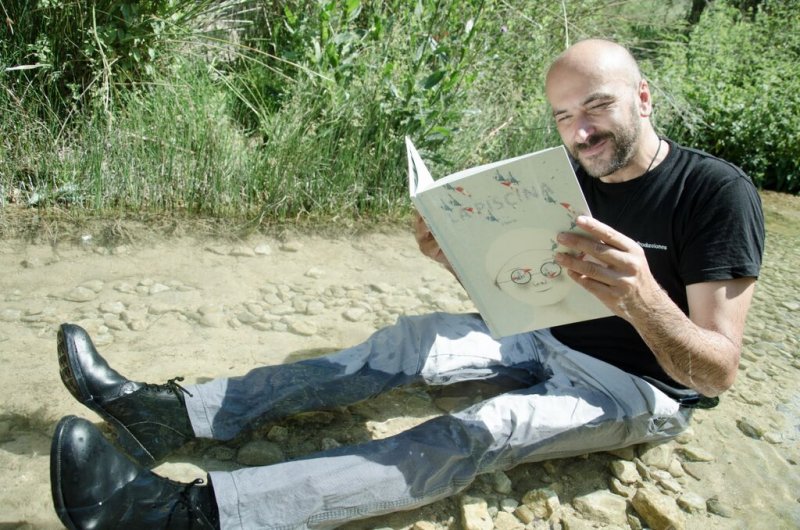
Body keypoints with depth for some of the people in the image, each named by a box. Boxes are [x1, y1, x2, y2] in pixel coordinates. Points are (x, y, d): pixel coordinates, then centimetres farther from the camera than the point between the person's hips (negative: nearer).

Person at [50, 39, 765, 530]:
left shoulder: (718, 192, -19)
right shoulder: (569, 178, 1)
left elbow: (718, 371, -24)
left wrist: (639, 294, -44)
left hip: (645, 389, -6)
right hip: (555, 343, 7)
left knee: (482, 432, -33)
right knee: (409, 341, -10)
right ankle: (177, 412, -12)